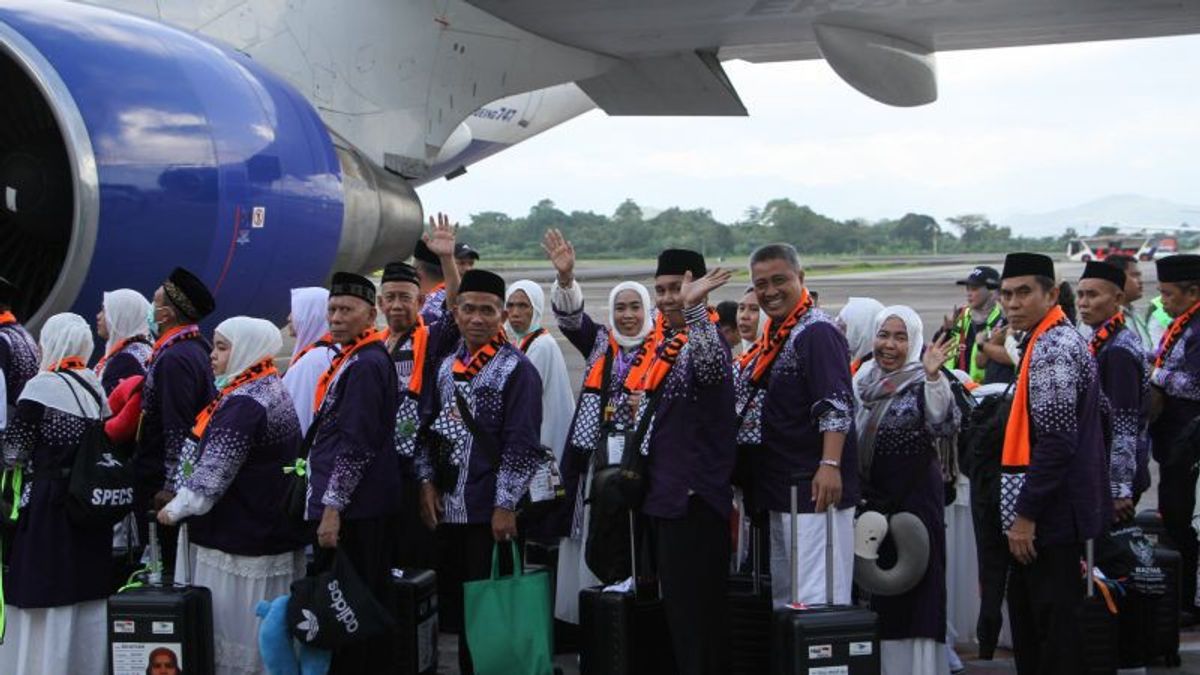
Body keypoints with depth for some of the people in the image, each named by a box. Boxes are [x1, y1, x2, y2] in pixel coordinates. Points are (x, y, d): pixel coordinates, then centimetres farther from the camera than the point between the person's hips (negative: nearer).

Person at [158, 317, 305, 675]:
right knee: (266, 629, 13)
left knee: (236, 625, -1)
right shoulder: (270, 391, 12)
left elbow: (214, 471, -20)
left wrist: (177, 508, -7)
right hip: (268, 530, 10)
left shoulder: (244, 405, -19)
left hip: (238, 536, -10)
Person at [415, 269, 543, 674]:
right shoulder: (447, 367, 12)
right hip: (448, 509, 6)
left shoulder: (517, 370, -8)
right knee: (454, 605, 12)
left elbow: (522, 445, -13)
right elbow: (431, 429, 16)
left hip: (491, 512, -6)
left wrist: (505, 506, -16)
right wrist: (427, 483, 3)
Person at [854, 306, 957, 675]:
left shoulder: (923, 381, -6)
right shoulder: (863, 379, 10)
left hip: (915, 493, -5)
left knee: (914, 583, -4)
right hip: (872, 494, 5)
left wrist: (933, 376, -30)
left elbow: (944, 426, -23)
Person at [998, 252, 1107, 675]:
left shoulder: (1054, 348, -17)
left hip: (1051, 513, -11)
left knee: (1053, 625, -4)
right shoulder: (1046, 342, 15)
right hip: (1048, 512, 11)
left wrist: (1026, 514, -20)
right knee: (1028, 613, 17)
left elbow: (1057, 442, -22)